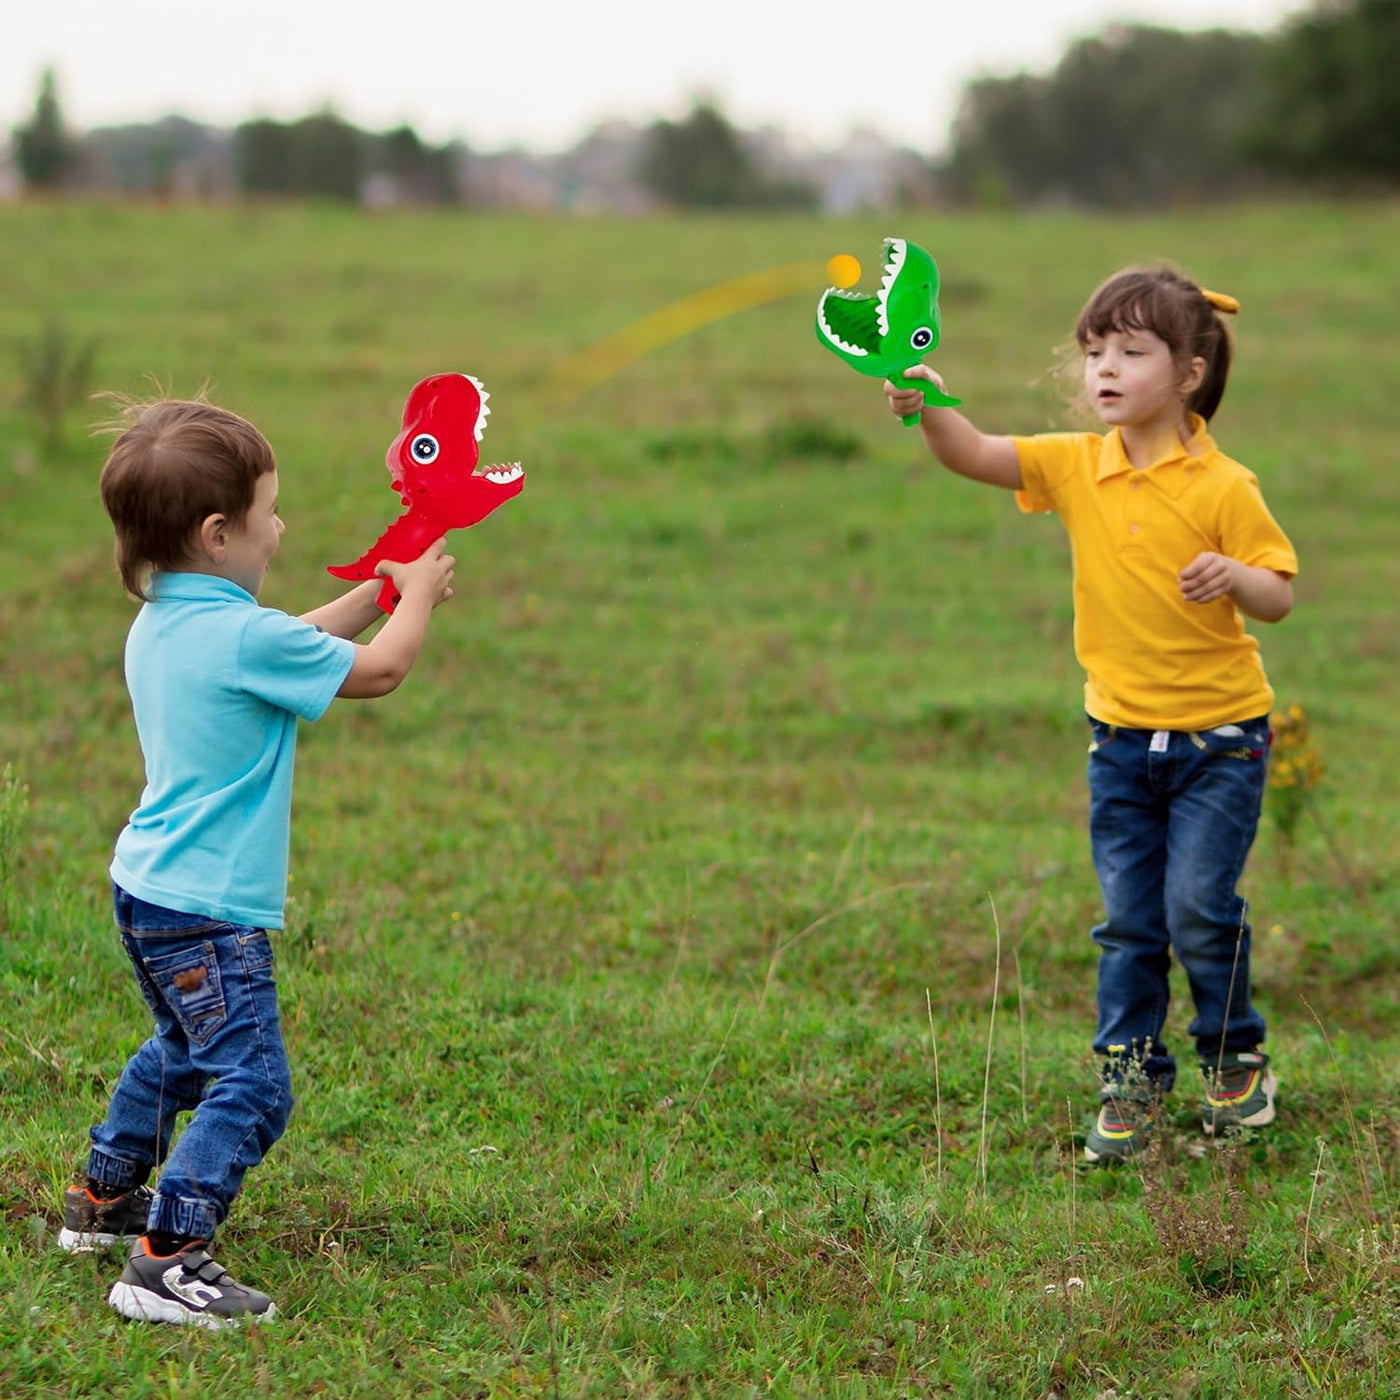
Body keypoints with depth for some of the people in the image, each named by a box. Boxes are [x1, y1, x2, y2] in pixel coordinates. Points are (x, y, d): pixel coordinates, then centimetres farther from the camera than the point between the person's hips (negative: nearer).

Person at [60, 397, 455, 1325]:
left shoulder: (159, 624, 7)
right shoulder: (243, 637, -21)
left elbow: (294, 648, 22)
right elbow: (377, 671, -8)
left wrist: (375, 591, 19)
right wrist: (418, 595, 9)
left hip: (148, 891, 10)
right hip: (208, 910, -10)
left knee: (183, 1052, 29)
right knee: (250, 1084, -11)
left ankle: (105, 1198, 41)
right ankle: (166, 1262, -16)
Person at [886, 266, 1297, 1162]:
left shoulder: (1222, 487, -12)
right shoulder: (1076, 466, 0)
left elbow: (1279, 599, -9)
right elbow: (974, 457, -10)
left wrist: (1234, 575, -30)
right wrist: (930, 407, -29)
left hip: (1217, 738, -4)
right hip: (1121, 737, 4)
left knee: (1199, 908, -5)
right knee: (1128, 922, 7)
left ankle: (1237, 1060, 17)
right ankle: (1131, 1078, 17)